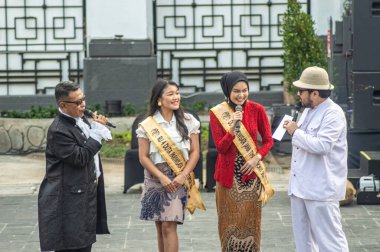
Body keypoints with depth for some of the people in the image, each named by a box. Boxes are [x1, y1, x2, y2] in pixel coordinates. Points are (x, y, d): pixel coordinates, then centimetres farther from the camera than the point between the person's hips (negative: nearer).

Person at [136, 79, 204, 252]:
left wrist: (182, 176, -11)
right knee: (160, 226, 6)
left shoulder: (188, 121, 3)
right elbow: (143, 157, -2)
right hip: (155, 179, 1)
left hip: (179, 180, -1)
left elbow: (194, 152, 2)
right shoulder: (147, 125, 0)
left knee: (169, 226, -10)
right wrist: (162, 177, -13)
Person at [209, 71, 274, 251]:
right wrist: (232, 128, -24)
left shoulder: (257, 110, -3)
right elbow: (220, 147, -7)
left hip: (251, 172, 0)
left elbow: (268, 140, 4)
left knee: (251, 220, 3)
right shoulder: (217, 113, -5)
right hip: (228, 174, 0)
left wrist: (257, 158, -12)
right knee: (229, 220, 3)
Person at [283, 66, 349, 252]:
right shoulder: (310, 111, 17)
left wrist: (296, 132, -13)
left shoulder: (333, 113, -13)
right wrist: (294, 131, 9)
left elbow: (321, 145, -24)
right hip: (300, 187, 10)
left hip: (320, 190, -10)